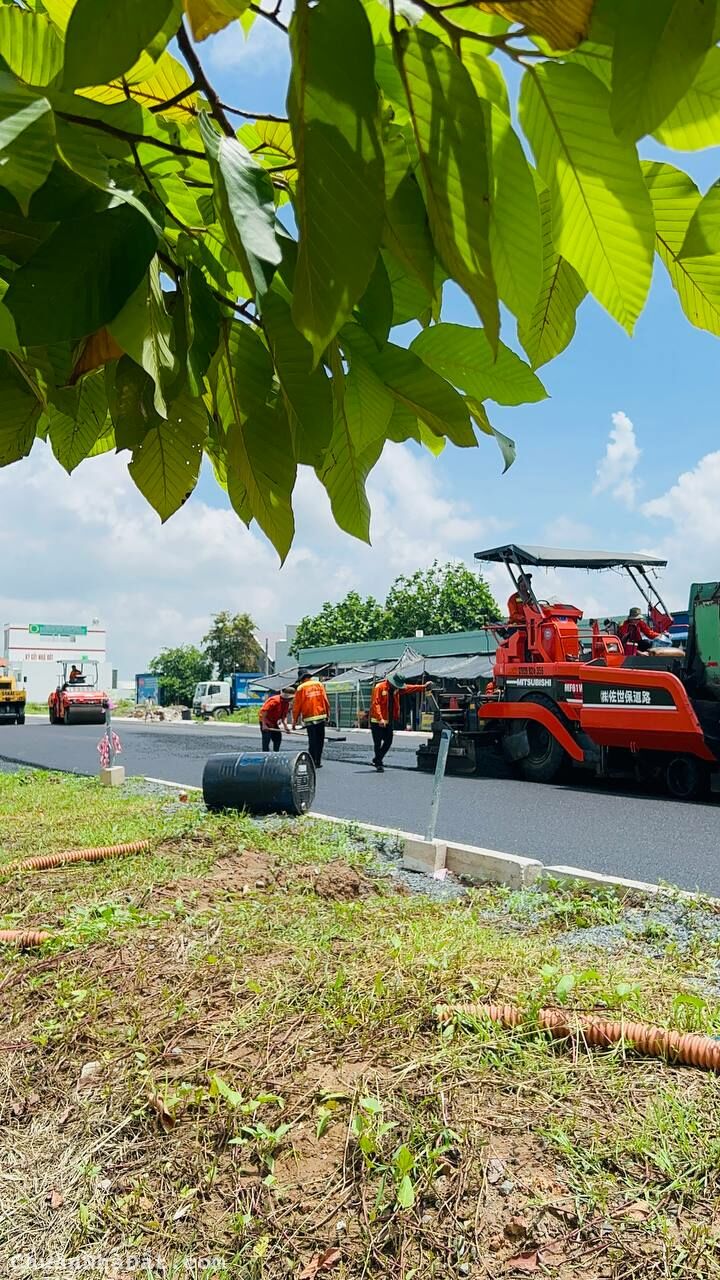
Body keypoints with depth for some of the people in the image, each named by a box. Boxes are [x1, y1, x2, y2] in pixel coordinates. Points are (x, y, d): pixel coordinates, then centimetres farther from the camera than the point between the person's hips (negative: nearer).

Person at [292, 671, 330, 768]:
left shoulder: (300, 688, -1)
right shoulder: (319, 684, 7)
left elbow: (296, 706, 1)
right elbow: (326, 701, 5)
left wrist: (295, 721, 9)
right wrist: (328, 715, 12)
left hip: (309, 718, -2)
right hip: (321, 717, 2)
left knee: (312, 741, 3)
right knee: (320, 740, 10)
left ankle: (313, 762, 3)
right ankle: (318, 762, 13)